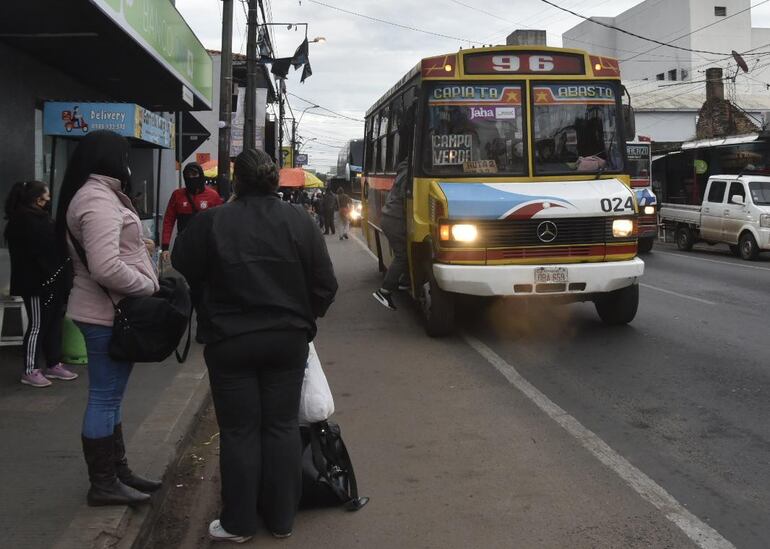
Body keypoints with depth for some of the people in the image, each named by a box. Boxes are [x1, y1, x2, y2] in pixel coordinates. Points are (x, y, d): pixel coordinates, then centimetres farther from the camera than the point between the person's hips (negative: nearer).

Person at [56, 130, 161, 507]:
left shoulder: (99, 195, 15)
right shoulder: (98, 200, -20)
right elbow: (107, 269, -29)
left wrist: (139, 248, 10)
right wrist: (149, 286, -16)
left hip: (106, 311, 11)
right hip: (108, 314, -11)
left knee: (109, 396, 17)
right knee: (105, 398, -1)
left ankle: (117, 471, 29)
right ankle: (102, 484, 9)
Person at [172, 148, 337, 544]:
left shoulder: (211, 222, -9)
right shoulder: (299, 221, -3)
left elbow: (184, 274, -1)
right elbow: (325, 285, -1)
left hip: (230, 342, -2)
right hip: (287, 340, 2)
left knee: (239, 432, 6)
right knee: (282, 427, 11)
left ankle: (239, 523, 15)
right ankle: (281, 519, 19)